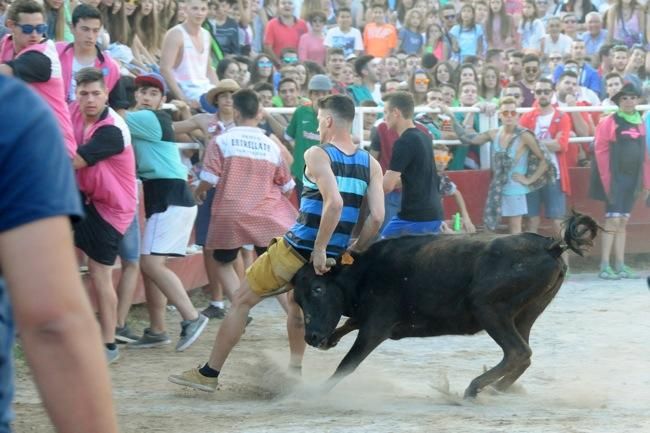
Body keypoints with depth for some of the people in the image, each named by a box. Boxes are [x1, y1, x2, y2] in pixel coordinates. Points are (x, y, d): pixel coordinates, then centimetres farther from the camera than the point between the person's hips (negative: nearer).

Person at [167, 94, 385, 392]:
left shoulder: (317, 155, -10)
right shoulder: (370, 164, 5)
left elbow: (334, 202, -25)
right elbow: (377, 217, -2)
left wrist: (319, 249, -19)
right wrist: (353, 252, 11)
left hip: (296, 249, -5)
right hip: (330, 258, 5)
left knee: (241, 301, 9)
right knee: (297, 303, 34)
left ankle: (209, 374, 12)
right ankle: (296, 369, 31)